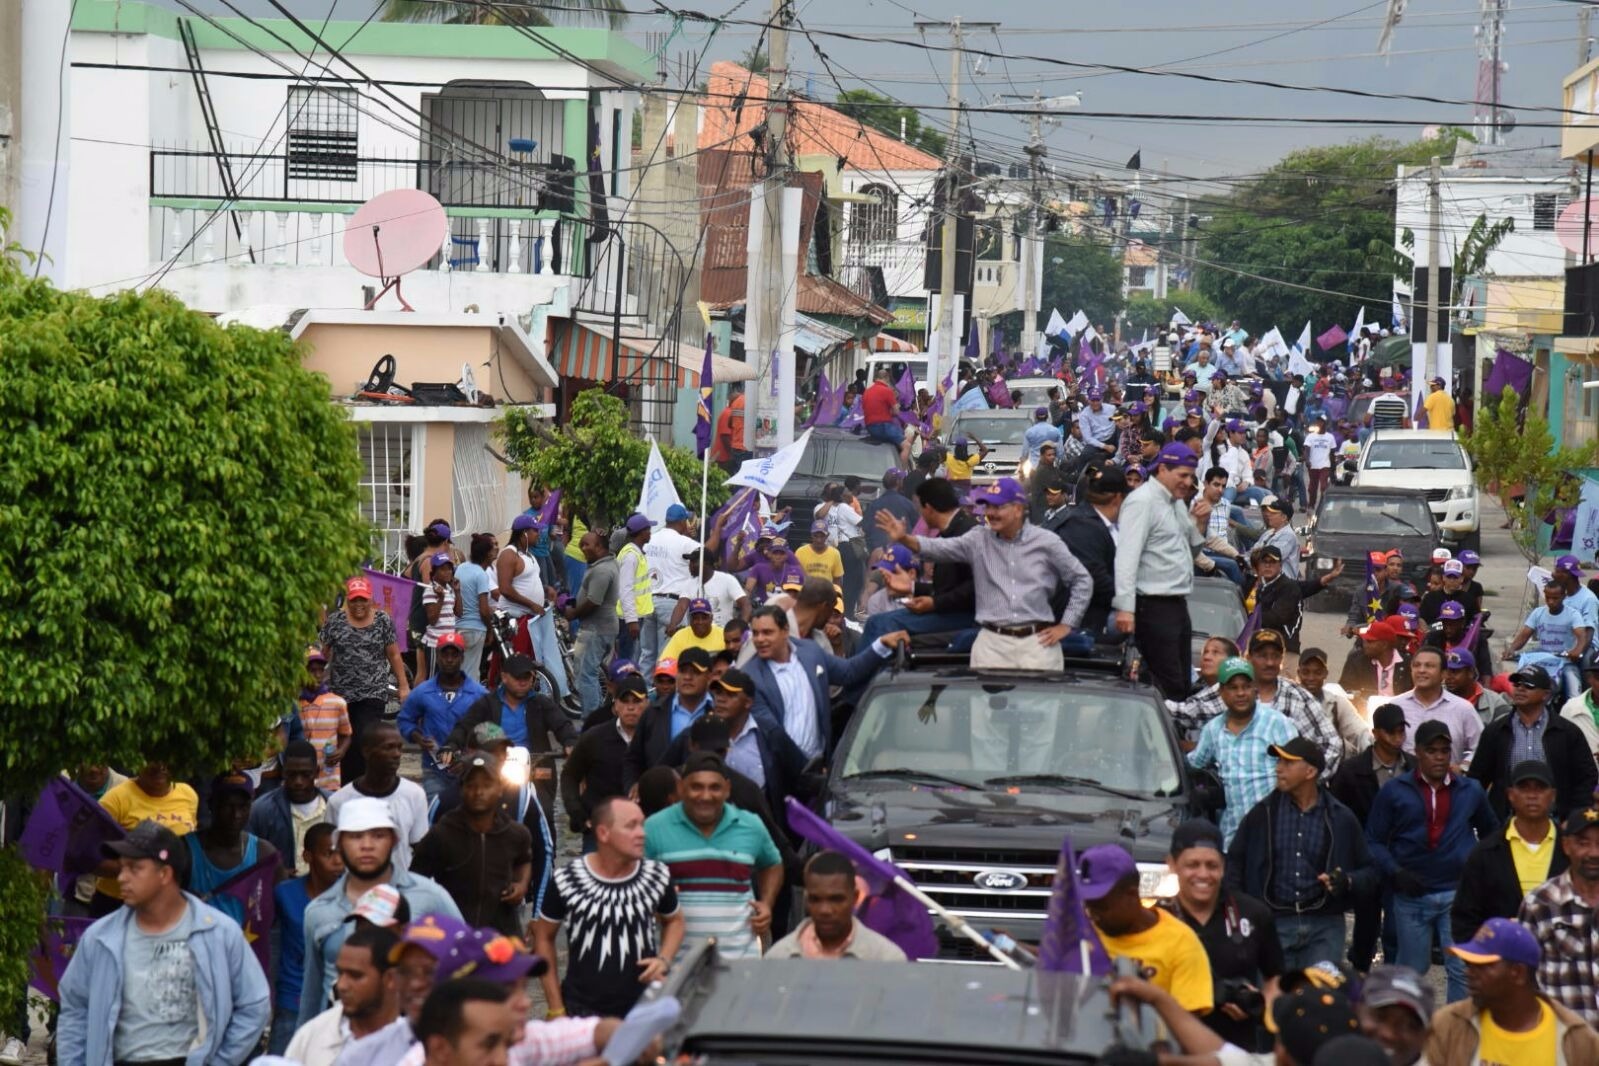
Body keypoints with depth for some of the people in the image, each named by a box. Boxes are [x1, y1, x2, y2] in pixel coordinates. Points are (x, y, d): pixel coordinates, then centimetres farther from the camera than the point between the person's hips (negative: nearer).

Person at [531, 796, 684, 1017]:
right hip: (583, 1013, -2)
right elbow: (544, 938, 4)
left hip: (644, 1012, 2)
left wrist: (663, 959, -4)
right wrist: (556, 1009, 2)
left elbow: (675, 920, 16)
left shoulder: (656, 876, -3)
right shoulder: (567, 881, -8)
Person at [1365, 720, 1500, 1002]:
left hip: (1458, 893, 0)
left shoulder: (1470, 791, 7)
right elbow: (1374, 841, 1)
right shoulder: (1395, 792, 0)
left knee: (1463, 969, -7)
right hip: (1412, 894, 0)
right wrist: (1395, 872, -13)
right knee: (1411, 971, 11)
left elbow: (1491, 832, 23)